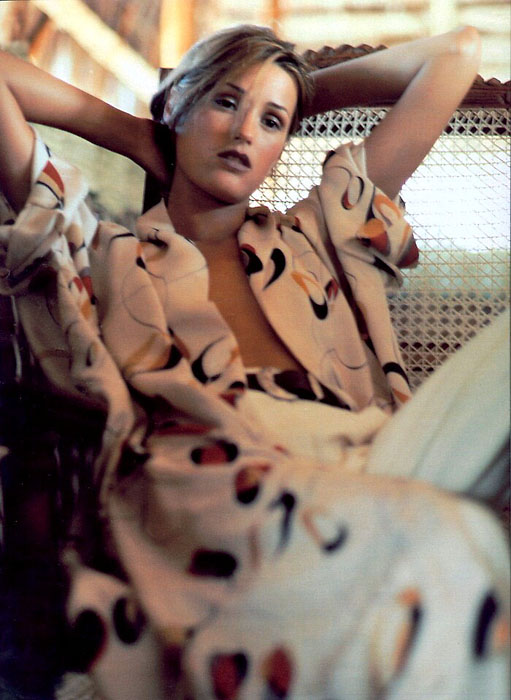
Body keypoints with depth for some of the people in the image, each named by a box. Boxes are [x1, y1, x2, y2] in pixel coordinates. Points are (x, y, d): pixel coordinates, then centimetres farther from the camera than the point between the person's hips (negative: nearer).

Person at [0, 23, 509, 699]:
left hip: (358, 465, 5)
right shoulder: (106, 255, 26)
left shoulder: (315, 236, 32)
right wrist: (132, 133, 32)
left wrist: (300, 97, 42)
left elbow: (456, 52, 36)